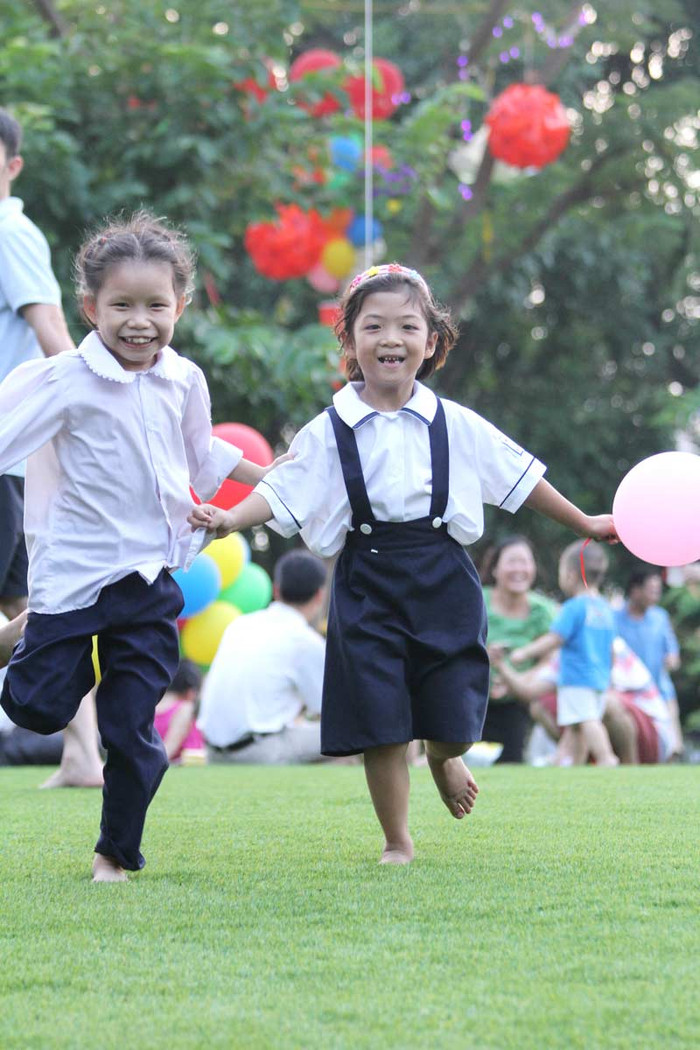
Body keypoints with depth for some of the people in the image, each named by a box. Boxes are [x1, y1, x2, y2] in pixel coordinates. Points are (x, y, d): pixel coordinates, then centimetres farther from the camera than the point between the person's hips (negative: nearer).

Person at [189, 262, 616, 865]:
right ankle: (397, 842, 17)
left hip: (443, 581, 1)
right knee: (382, 724, -1)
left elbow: (519, 477, 11)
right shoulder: (330, 431, -1)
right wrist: (230, 519, -20)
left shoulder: (456, 425, 2)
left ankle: (443, 758, 39)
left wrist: (585, 524, 16)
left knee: (453, 720, 1)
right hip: (368, 583, -1)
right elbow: (283, 492, -3)